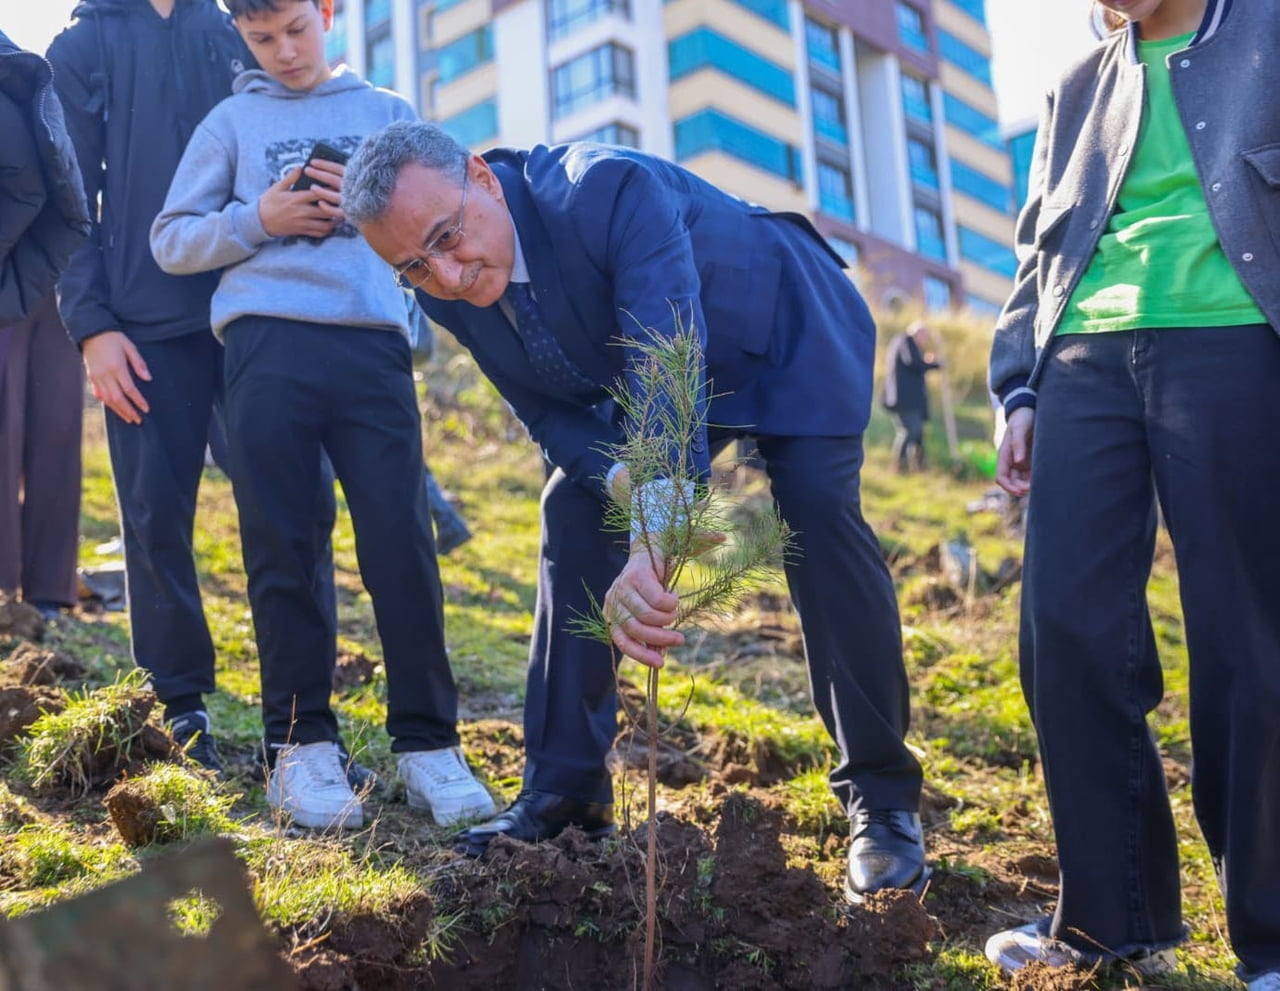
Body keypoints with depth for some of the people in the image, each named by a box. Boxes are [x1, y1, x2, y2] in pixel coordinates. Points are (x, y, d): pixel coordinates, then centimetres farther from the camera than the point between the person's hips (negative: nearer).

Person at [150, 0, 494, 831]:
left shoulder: (387, 114, 19)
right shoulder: (232, 122, 17)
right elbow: (172, 239, 13)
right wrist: (258, 218, -4)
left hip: (374, 342, 0)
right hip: (268, 345, 0)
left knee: (402, 546, -6)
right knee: (280, 551, -1)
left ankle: (428, 742, 1)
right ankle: (302, 743, 8)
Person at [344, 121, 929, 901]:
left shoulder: (611, 190, -39)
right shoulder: (451, 294, -17)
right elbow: (551, 412, -11)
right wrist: (622, 480, -34)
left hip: (789, 338, -6)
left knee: (818, 512, -24)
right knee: (574, 517, -5)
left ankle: (883, 798, -11)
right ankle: (566, 794, 4)